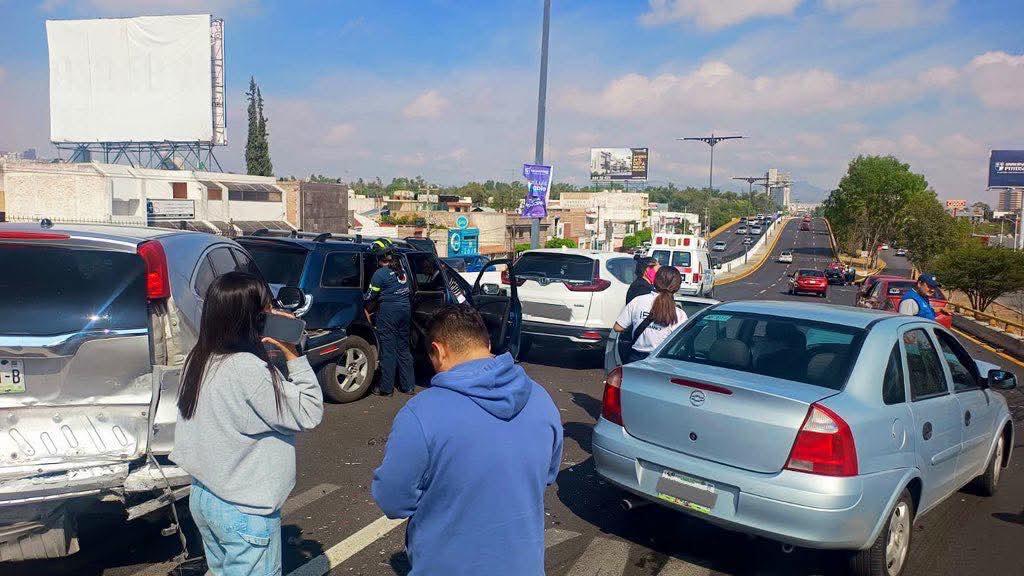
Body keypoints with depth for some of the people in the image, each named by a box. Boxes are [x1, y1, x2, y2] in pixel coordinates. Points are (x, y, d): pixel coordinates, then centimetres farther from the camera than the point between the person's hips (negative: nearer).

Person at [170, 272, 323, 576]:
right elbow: (308, 413, -21)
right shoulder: (247, 369, -27)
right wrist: (292, 354, -20)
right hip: (244, 511, -8)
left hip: (203, 495, 8)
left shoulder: (200, 358, 0)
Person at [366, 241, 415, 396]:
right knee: (403, 347, 15)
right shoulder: (401, 268, 5)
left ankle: (386, 388, 7)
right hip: (405, 308, 7)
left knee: (388, 349, 1)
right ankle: (408, 385, 20)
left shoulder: (380, 274, -14)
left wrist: (364, 299, 12)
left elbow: (371, 297, -7)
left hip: (389, 311, -7)